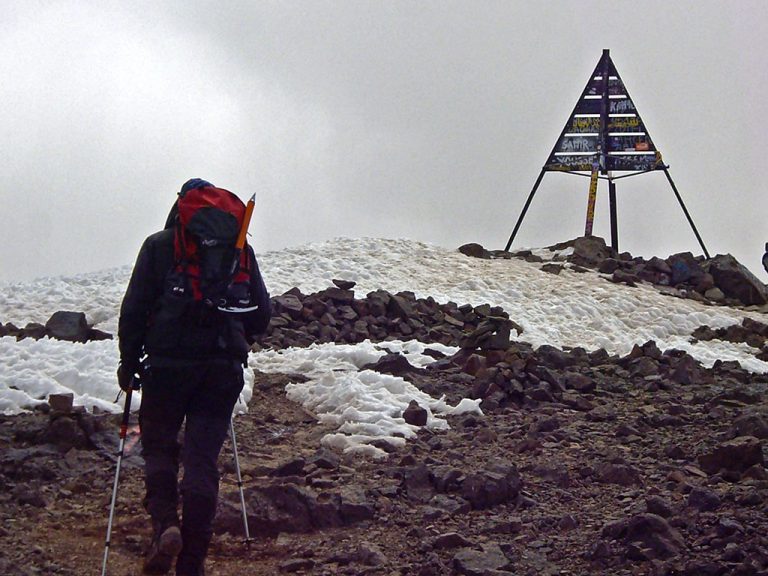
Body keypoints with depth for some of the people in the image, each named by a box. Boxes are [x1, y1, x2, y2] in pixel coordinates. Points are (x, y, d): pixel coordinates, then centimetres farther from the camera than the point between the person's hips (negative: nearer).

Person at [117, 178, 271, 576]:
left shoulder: (159, 245, 3)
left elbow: (134, 308, -1)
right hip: (224, 366, 2)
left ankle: (164, 522, -15)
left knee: (159, 445, 12)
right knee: (203, 457, 5)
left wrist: (129, 361, 7)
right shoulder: (238, 247, 9)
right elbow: (261, 312, 13)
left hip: (167, 363, -2)